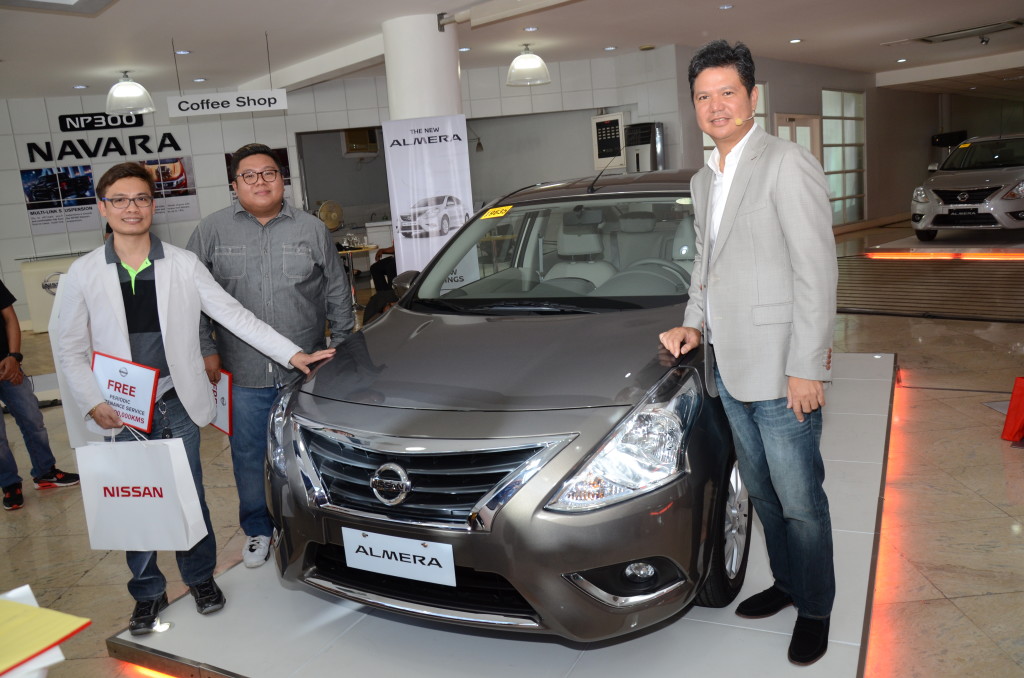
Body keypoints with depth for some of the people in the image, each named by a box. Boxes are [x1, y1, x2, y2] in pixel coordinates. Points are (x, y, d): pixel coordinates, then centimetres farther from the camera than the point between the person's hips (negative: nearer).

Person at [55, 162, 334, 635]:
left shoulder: (184, 265, -1)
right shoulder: (82, 275, 0)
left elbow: (234, 315, -1)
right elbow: (72, 351, 4)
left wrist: (292, 354, -8)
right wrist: (93, 404, -9)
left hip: (178, 405, 0)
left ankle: (200, 577, 31)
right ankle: (148, 593, 29)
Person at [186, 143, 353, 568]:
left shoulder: (312, 229, 4)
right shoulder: (212, 230, 2)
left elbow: (338, 295, 9)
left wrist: (340, 347, 7)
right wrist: (207, 351, -1)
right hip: (243, 375, 0)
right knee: (248, 455, 11)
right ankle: (256, 530, 30)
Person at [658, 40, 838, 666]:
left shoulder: (787, 164, -11)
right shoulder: (704, 180, 15)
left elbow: (817, 273, -15)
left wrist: (807, 368, -18)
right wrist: (694, 323, 9)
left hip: (780, 371, -8)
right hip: (728, 366, 8)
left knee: (800, 501, 4)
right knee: (762, 491, 20)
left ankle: (815, 610, 24)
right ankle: (786, 583, 38)